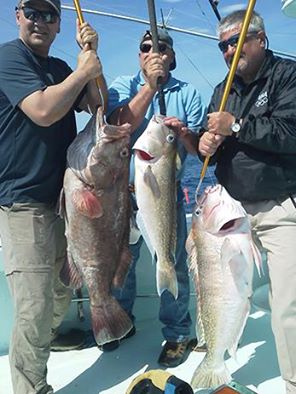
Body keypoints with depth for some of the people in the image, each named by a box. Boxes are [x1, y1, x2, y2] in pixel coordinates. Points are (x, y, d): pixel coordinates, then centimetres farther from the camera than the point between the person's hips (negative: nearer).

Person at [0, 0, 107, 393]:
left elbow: (97, 105, 8)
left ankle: (53, 335, 47)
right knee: (35, 306, -7)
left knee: (63, 292, 20)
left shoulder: (60, 67, 16)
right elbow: (43, 111, -23)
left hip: (60, 196, 8)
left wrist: (91, 55, 0)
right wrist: (83, 70, -10)